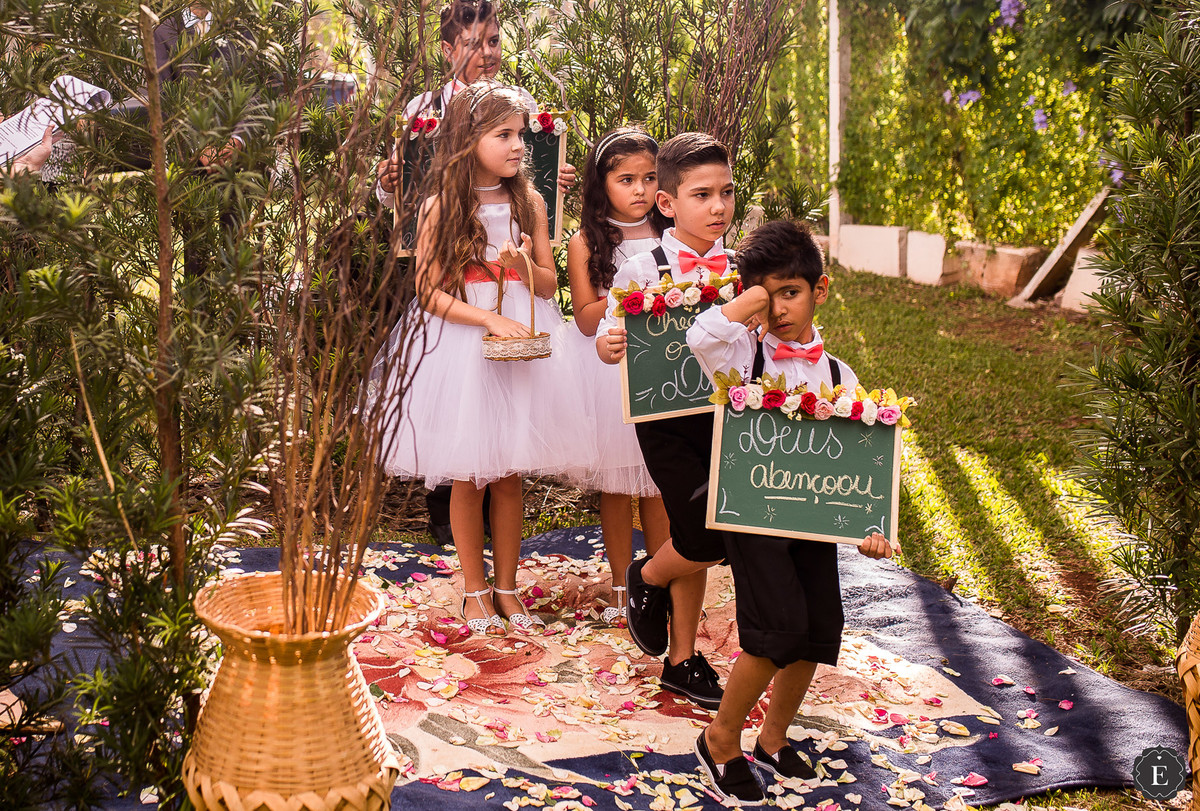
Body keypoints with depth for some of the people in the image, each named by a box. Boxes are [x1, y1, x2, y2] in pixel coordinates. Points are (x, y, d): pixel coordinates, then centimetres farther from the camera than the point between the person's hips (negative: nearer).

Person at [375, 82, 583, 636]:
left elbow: (549, 284, 6)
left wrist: (522, 264, -15)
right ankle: (476, 590, 21)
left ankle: (506, 586, 23)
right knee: (467, 477, 5)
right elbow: (430, 293, -8)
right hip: (460, 346, -2)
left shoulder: (528, 203, 3)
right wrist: (489, 318, -20)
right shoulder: (440, 210, -5)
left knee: (509, 476, 8)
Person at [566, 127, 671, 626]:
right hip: (609, 368, -2)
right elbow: (587, 319, -5)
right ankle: (621, 588, 18)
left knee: (658, 483, 5)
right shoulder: (585, 243, -1)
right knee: (614, 484, 5)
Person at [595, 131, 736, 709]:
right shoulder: (641, 271, -7)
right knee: (707, 540, -12)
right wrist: (608, 345, -26)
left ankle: (682, 660, 29)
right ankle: (646, 577, 24)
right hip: (666, 418, -4)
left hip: (727, 413, 4)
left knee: (700, 541, 11)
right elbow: (610, 338, -4)